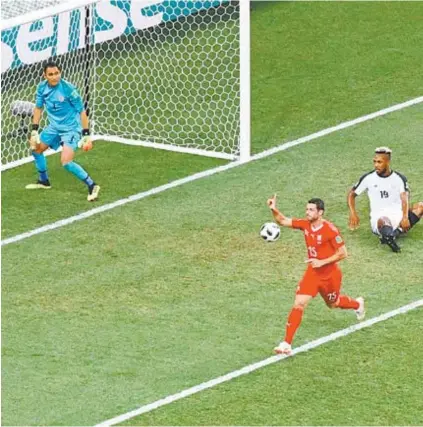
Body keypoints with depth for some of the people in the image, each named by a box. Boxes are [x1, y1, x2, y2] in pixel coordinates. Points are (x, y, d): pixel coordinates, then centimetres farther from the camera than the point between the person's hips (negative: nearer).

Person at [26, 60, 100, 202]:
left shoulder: (68, 89, -26)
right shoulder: (42, 88, -9)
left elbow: (81, 111, -18)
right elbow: (38, 108, 8)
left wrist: (86, 135, -20)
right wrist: (34, 130, 3)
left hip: (71, 128, -7)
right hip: (54, 126, 7)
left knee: (66, 162, -22)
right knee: (36, 148, 19)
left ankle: (92, 186, -9)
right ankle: (44, 181, 41)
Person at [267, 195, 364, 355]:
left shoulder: (330, 230, -25)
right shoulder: (305, 224, -8)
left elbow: (343, 253, -20)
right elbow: (283, 221, -1)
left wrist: (322, 262, -25)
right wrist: (274, 210, -21)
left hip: (330, 274, -4)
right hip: (312, 273, 4)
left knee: (332, 304, 21)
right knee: (299, 304, -10)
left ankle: (357, 304, 57)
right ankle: (287, 343, -9)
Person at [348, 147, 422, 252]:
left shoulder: (399, 178, 4)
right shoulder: (368, 178, 7)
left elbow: (404, 199, -12)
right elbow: (352, 193, 16)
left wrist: (405, 217, -31)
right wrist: (353, 213, -1)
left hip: (398, 215, 3)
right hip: (378, 217, -3)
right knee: (383, 220, -38)